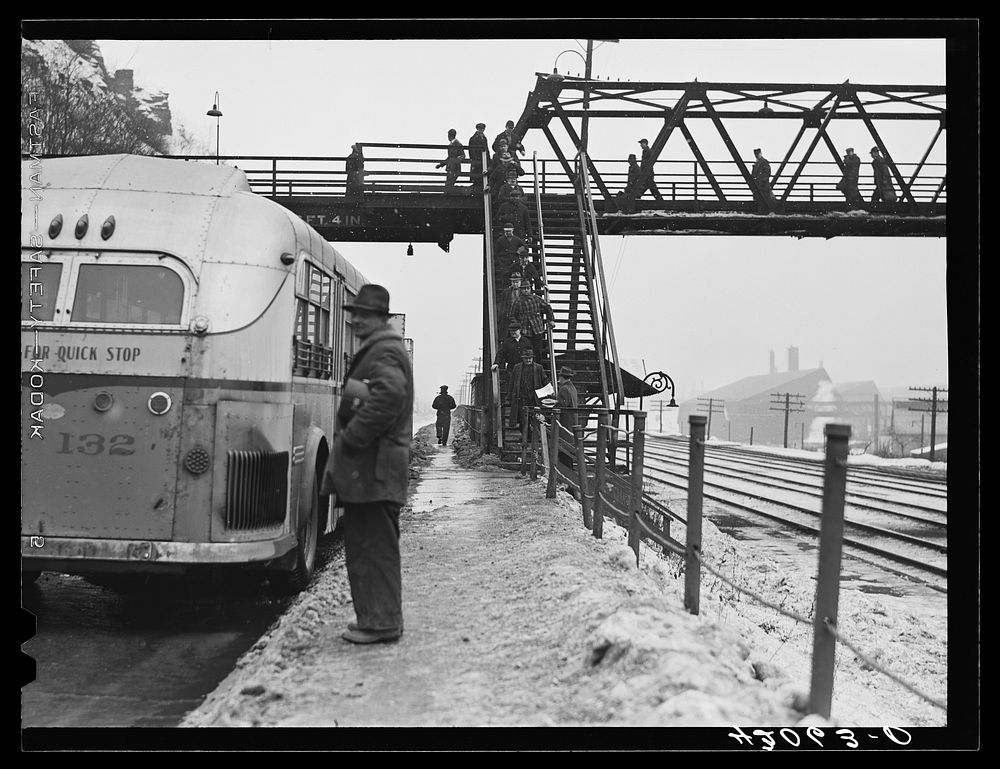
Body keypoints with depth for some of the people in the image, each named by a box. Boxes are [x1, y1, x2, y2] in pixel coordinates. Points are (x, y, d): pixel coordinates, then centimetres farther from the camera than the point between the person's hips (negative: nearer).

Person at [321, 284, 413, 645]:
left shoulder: (385, 351, -11)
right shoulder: (374, 349, 23)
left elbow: (389, 395, -27)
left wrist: (350, 439, -21)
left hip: (373, 469, -11)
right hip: (362, 469, 11)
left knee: (376, 546, -6)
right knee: (360, 545, 14)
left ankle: (381, 623, -1)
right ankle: (373, 617, 22)